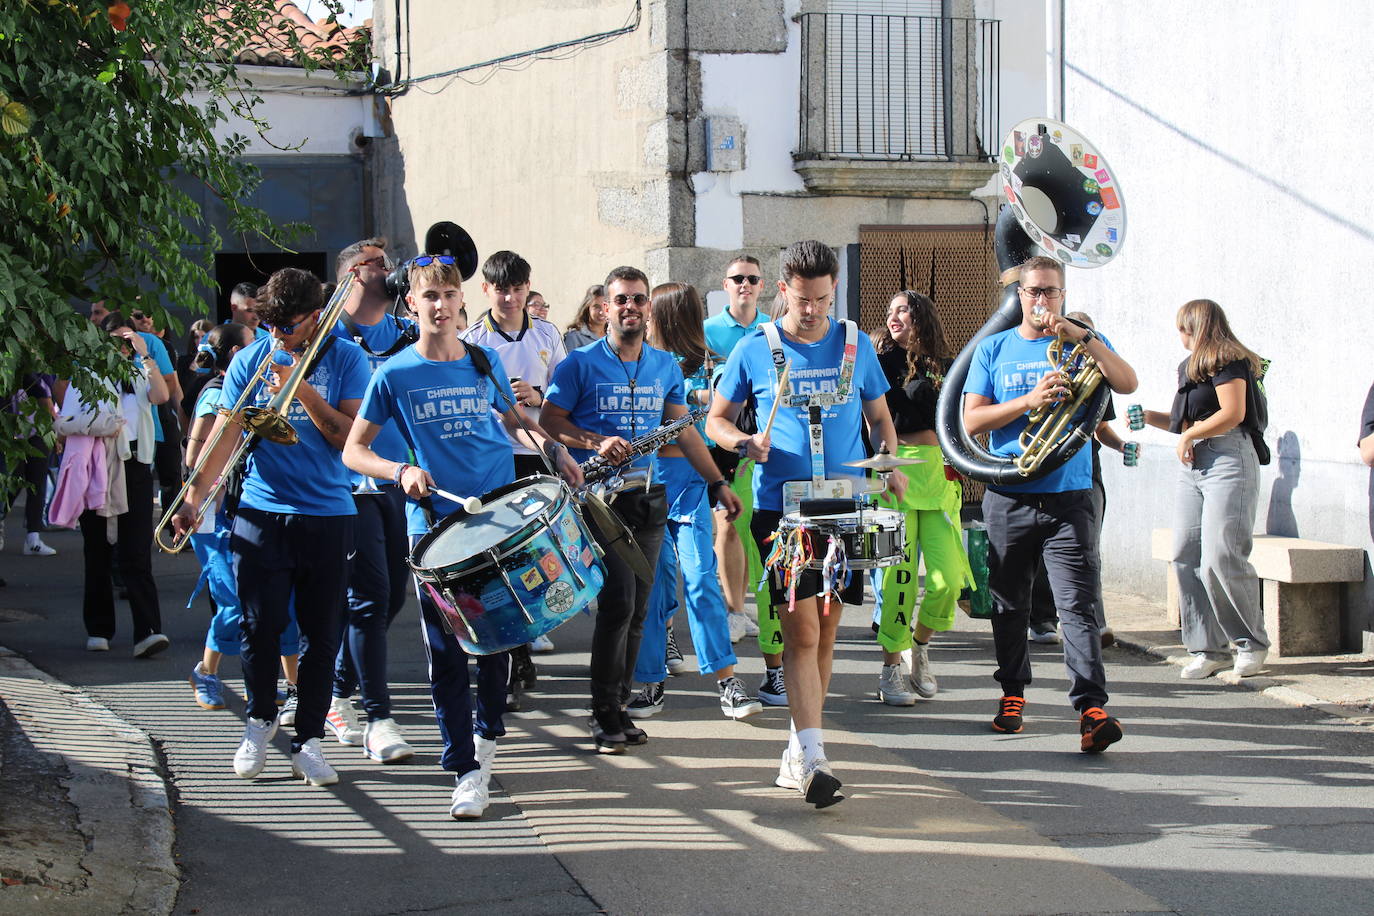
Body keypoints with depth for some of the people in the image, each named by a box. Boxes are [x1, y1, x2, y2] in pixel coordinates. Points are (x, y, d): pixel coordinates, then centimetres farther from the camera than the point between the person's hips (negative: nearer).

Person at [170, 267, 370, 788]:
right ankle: (260, 719, 24)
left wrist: (301, 390, -14)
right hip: (261, 514, 1)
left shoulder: (344, 359, 1)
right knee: (260, 627, 0)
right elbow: (226, 433, 1)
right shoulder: (250, 360, 5)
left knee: (321, 635, 2)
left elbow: (350, 437, -6)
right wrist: (194, 495, -10)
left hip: (328, 516, -1)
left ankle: (308, 740, 12)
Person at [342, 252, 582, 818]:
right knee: (447, 653, -2)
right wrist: (402, 471, -17)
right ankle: (465, 769, 5)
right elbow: (353, 452, 1)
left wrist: (551, 450, 4)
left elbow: (512, 419, 22)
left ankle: (488, 733, 33)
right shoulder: (395, 375, -2)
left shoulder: (485, 361, 7)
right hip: (434, 525, -2)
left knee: (497, 638, 9)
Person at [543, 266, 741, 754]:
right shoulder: (581, 363, -3)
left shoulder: (665, 365, 11)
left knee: (637, 608, 6)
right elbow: (549, 420, -3)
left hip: (648, 498, 5)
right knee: (618, 602, -13)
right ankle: (604, 715, -3)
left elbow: (683, 429, 14)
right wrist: (597, 443, -18)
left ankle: (618, 707, 17)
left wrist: (717, 483, 8)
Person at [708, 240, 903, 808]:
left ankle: (799, 748, 21)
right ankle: (812, 758, -16)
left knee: (825, 630, 9)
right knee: (801, 629, -12)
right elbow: (716, 420, 9)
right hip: (780, 507, -3)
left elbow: (879, 416, 18)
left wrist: (890, 463, -2)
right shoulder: (754, 350, 2)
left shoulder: (856, 345, 8)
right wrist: (744, 442, -13)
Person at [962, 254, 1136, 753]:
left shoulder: (1082, 344, 9)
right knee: (1009, 603, 12)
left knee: (1079, 605, -11)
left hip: (1069, 496, -2)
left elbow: (1128, 384, -8)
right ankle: (1012, 693, 28)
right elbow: (972, 419, 1)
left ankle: (1092, 710, -16)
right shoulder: (994, 349, 10)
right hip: (1008, 499, 2)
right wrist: (1029, 400, -12)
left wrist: (1084, 337, -17)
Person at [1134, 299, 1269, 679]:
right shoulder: (1190, 366, 22)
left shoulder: (1227, 361, -6)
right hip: (1193, 465, 9)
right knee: (1186, 558, 0)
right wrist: (1149, 416, 16)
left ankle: (1252, 643, 1)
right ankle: (1207, 648, 3)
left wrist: (1188, 436, -8)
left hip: (1228, 460, -9)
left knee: (1220, 558, -14)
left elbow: (1232, 413, -16)